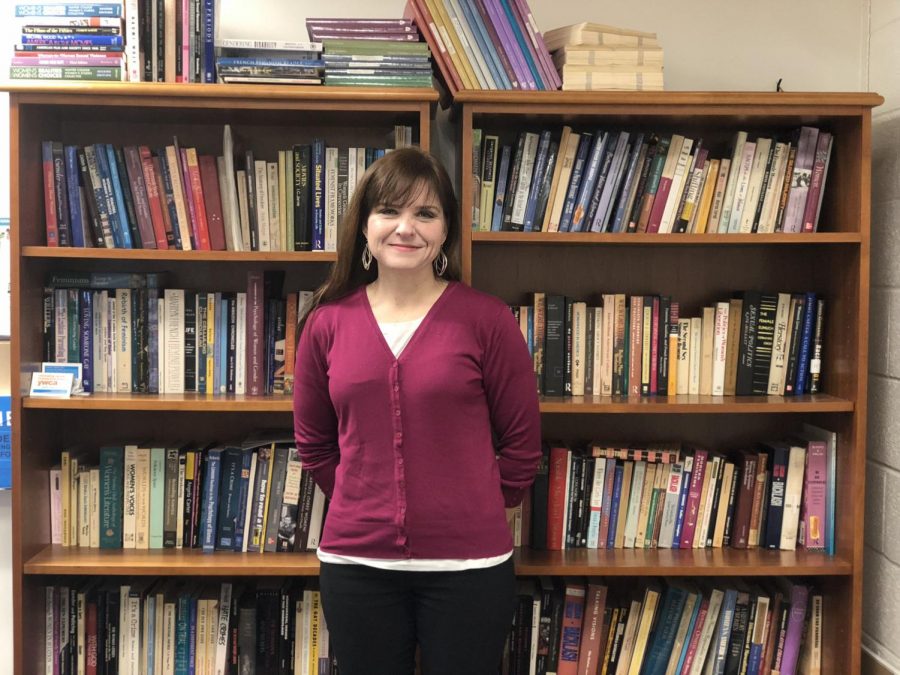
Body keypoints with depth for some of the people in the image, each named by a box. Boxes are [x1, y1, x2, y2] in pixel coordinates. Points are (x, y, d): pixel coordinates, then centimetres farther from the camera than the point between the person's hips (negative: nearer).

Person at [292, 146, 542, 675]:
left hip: (469, 565, -2)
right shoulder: (327, 322, 2)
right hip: (356, 563, 2)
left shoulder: (486, 319, -6)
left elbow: (522, 441, 2)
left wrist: (473, 511, 7)